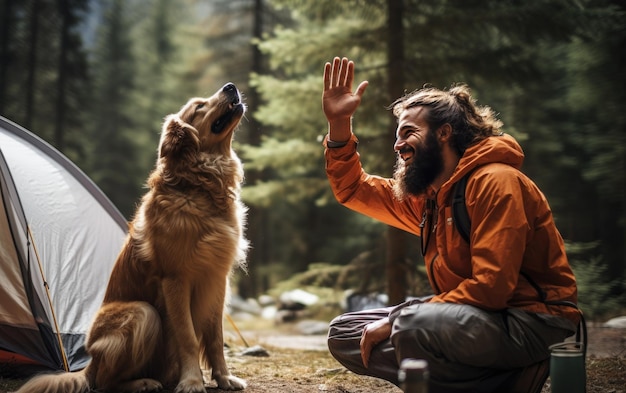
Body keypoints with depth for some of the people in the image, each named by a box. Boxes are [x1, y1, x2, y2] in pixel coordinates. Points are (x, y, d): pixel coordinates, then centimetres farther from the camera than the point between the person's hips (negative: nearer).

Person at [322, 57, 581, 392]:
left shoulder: (495, 182, -15)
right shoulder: (426, 194, 12)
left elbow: (490, 286, -24)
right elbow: (353, 189, 20)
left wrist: (396, 320, -21)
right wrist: (339, 124, 6)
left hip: (533, 324, -9)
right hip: (472, 318, 9)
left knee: (411, 325, -36)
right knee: (344, 333, 2)